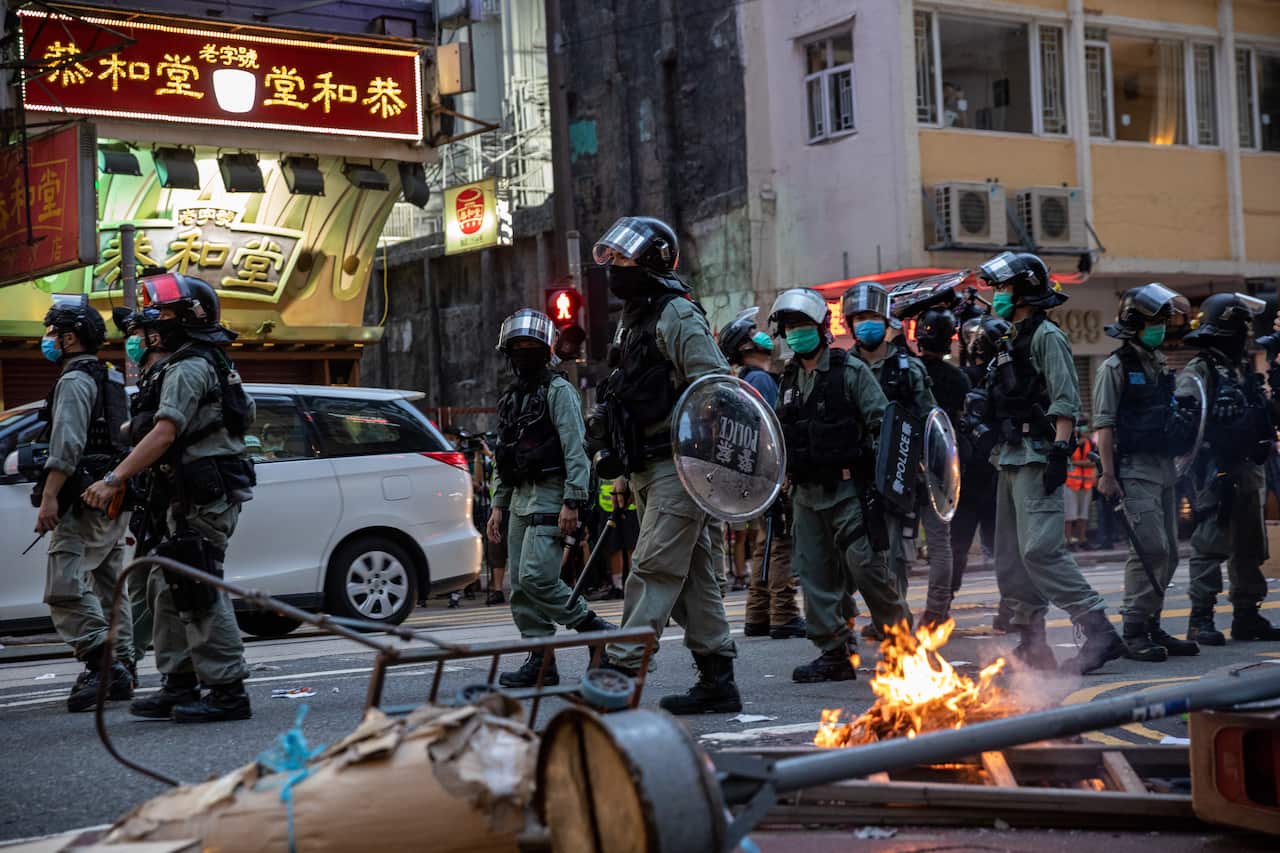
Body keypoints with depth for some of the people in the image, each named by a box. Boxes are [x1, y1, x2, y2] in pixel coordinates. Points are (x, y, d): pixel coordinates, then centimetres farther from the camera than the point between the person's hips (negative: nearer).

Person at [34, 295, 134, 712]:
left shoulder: (74, 381, -10)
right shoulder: (111, 380, 21)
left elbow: (66, 445, -21)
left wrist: (49, 497, -24)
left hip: (85, 501, -10)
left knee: (66, 588, -15)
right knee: (107, 588, 13)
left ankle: (101, 663, -25)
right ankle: (120, 672, 14)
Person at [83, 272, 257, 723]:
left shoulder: (189, 368, -13)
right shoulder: (209, 364, 21)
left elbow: (164, 434, -22)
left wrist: (114, 479, -24)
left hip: (202, 497, -11)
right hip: (195, 498, 11)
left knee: (200, 593, -10)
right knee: (168, 591, 13)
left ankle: (227, 690, -8)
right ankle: (180, 686, 16)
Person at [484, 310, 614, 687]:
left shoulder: (558, 390, -6)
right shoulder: (510, 397, 20)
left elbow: (576, 450, -13)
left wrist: (572, 501, -21)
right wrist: (499, 504, 17)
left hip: (550, 496, -9)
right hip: (520, 498, 9)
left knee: (536, 577, -19)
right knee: (520, 585, 4)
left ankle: (596, 630, -4)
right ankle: (540, 662, 8)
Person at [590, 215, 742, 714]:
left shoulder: (677, 316, -8)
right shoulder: (632, 322, 21)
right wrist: (624, 475, 22)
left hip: (679, 467, -9)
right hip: (649, 471, 9)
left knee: (654, 569, -13)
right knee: (691, 575, 9)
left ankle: (621, 671, -16)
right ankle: (717, 682, 13)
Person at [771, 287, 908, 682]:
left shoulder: (851, 371, -4)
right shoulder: (789, 380, 15)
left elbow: (883, 423, -7)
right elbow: (780, 436, 25)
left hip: (847, 489, -7)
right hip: (805, 493, 7)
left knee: (864, 565, -10)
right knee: (815, 573, 4)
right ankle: (834, 654, 9)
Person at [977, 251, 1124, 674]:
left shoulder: (1047, 336, -6)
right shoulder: (1010, 342, 21)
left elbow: (1066, 402, -15)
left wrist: (1059, 451, -22)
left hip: (1037, 460, -10)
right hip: (1011, 460, 10)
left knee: (1040, 551, -19)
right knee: (1011, 559, 9)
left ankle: (1100, 633, -17)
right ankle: (1030, 645, 15)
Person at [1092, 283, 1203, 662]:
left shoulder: (1160, 364, 17)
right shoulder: (1115, 367, -5)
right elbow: (1103, 424, -11)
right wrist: (1107, 474, -16)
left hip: (1164, 470, 8)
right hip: (1134, 471, -8)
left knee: (1167, 553, 9)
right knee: (1151, 548, -16)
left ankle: (1152, 628, 18)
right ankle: (1134, 633, -12)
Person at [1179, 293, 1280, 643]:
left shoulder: (1245, 372, 18)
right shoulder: (1198, 372, -7)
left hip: (1248, 471, 8)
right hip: (1217, 473, -8)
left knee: (1249, 547, 12)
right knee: (1210, 545, -8)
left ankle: (1247, 617, 20)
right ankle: (1200, 619, -5)